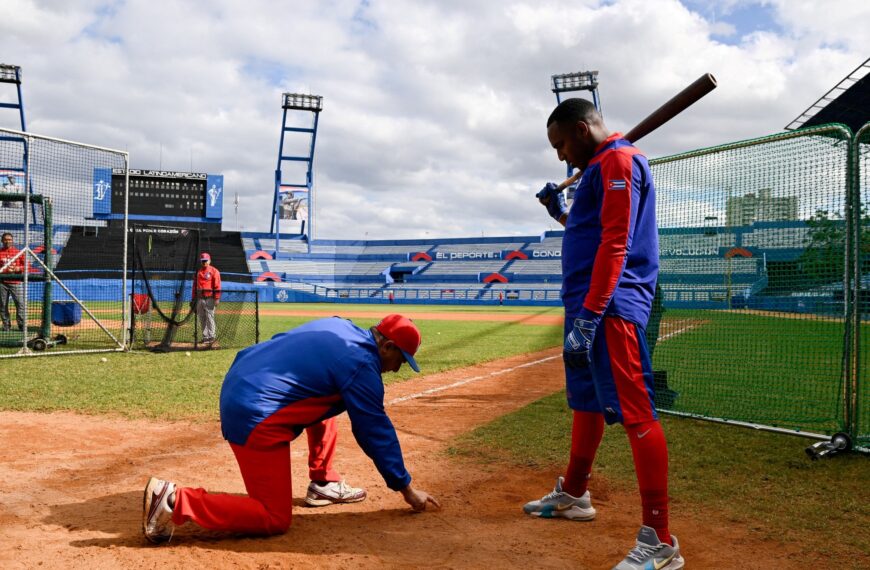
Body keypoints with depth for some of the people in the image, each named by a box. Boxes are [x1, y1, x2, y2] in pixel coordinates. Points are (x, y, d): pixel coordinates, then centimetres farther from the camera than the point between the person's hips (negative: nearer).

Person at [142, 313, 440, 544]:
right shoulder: (362, 364, -12)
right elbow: (376, 431, -8)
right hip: (256, 419, -10)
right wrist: (406, 488, 1)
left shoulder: (338, 326, 12)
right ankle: (176, 500, -10)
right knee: (275, 519, -3)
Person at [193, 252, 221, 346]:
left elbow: (217, 286, -7)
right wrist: (194, 299, 15)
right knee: (202, 319, 7)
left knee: (209, 318, -8)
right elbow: (195, 286, 19)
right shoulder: (198, 272, 16)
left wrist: (217, 299, -13)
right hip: (199, 299, 6)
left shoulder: (214, 271, -1)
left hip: (209, 298, -6)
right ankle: (205, 337, 14)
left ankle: (211, 337, -4)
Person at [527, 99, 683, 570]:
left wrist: (589, 315, -25)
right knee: (586, 401, 20)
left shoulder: (618, 160, -9)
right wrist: (561, 214, 23)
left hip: (611, 306, -11)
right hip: (588, 304, 11)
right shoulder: (600, 168, 22)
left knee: (634, 412, -13)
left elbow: (615, 243, -21)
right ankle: (573, 495, 36)